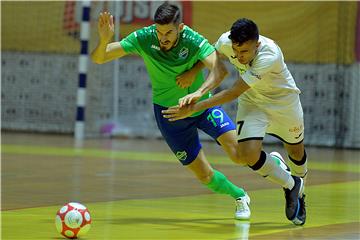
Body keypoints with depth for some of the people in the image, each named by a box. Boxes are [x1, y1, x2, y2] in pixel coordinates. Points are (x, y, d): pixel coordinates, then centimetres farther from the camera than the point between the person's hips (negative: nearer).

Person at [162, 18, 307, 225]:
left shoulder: (270, 57, -40)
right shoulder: (226, 42, -26)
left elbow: (233, 93, -38)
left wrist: (194, 108, -38)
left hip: (283, 100, -3)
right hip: (252, 101, 3)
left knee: (296, 151, 18)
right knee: (248, 154, -19)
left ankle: (299, 193, 52)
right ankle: (290, 185, 9)